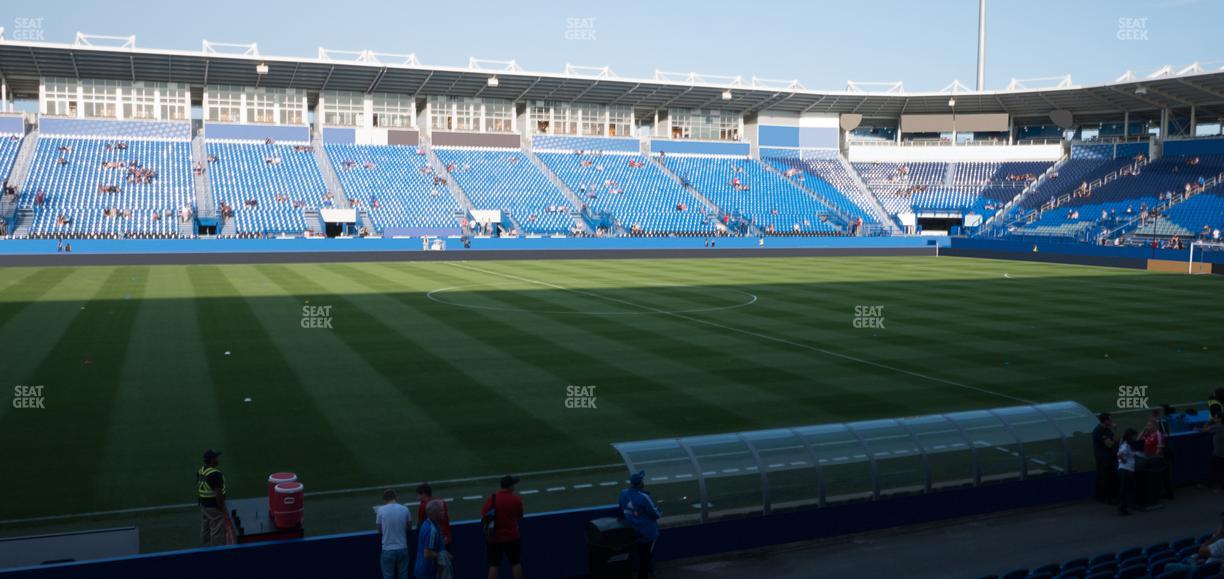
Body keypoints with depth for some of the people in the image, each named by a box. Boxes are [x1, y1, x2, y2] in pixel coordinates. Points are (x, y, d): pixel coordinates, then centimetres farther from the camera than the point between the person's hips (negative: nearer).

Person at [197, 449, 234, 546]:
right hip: (215, 507, -9)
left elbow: (198, 489, 13)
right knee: (217, 531, 0)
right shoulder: (216, 474, -24)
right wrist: (223, 510, -16)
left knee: (205, 531, 17)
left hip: (203, 505, 9)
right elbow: (218, 494, -24)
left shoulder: (200, 471, 4)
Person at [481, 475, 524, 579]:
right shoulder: (516, 499, -8)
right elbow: (520, 517, 3)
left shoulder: (491, 498, -9)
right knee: (516, 563, 12)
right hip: (512, 536, 0)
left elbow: (483, 517, -7)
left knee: (493, 565, 5)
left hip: (494, 538, 0)